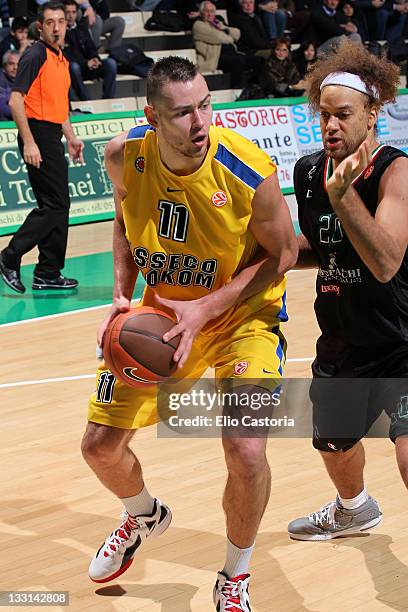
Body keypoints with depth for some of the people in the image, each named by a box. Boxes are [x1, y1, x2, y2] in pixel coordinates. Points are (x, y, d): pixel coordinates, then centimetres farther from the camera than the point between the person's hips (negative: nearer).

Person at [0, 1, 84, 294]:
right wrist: (28, 142, -22)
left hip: (52, 137, 9)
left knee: (59, 205, 9)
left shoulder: (62, 60, 17)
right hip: (38, 135, -9)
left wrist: (71, 137, 22)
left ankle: (49, 273, 14)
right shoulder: (35, 55, -10)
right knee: (54, 204, -12)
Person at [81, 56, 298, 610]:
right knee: (101, 446, 8)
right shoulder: (125, 158, -17)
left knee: (246, 451, -23)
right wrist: (122, 294, -9)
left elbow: (281, 255, -15)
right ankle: (144, 516, 45)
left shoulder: (249, 172, -29)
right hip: (160, 312, 4)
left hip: (243, 314, -4)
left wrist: (206, 309, -23)